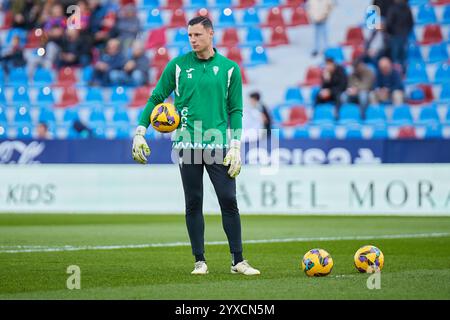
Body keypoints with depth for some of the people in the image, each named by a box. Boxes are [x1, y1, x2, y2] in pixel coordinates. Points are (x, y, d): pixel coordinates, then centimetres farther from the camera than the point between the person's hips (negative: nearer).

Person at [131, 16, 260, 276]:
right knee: (194, 204, 3)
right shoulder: (178, 65, 6)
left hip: (218, 145, 0)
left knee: (229, 202, -4)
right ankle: (200, 261, 10)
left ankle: (238, 261, 3)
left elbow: (236, 110, 6)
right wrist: (140, 132, 1)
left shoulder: (229, 68, 5)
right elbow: (156, 98, 10)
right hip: (187, 144, 1)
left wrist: (236, 146, -2)